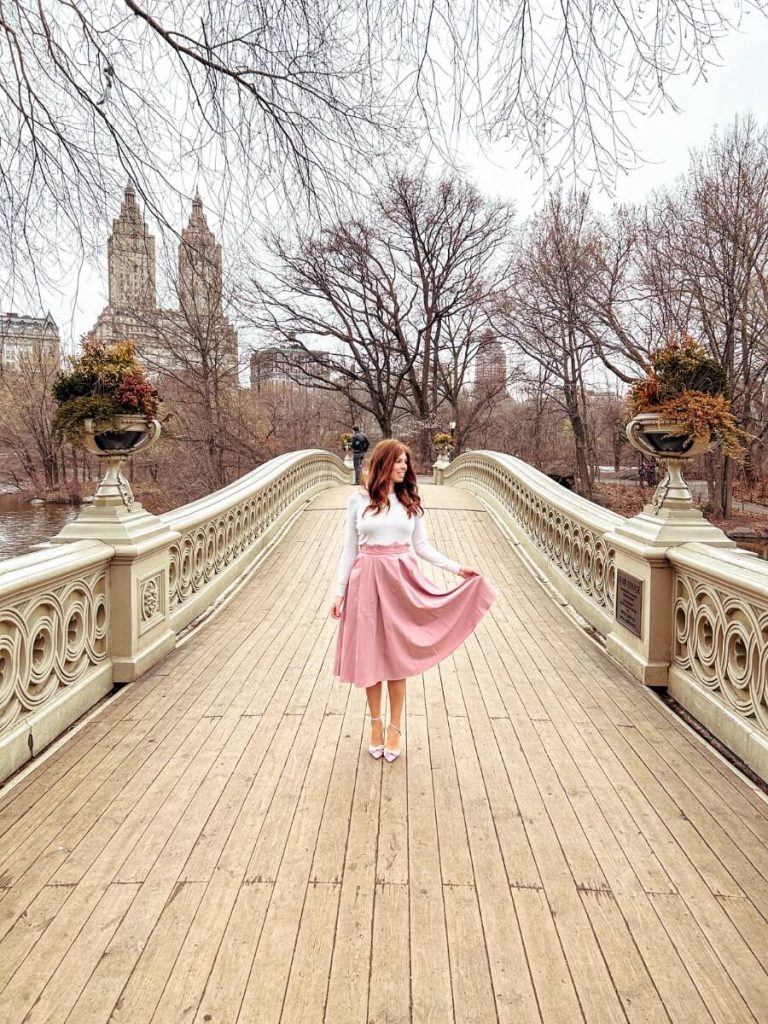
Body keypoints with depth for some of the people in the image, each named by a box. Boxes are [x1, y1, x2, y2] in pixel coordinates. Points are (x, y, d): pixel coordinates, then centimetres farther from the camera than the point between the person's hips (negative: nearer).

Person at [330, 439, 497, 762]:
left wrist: (457, 568, -1)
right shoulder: (358, 500, 1)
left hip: (401, 581, 1)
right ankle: (376, 723, 25)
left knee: (397, 655, 6)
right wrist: (339, 591, 0)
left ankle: (395, 727, 20)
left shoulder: (411, 502, 6)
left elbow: (422, 546, 8)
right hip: (367, 581, -1)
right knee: (370, 655, 7)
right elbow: (350, 549, 3)